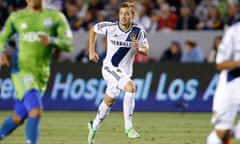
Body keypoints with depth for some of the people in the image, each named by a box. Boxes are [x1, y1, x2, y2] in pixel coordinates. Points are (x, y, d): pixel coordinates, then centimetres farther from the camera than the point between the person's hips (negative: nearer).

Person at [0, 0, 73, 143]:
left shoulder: (56, 17, 4)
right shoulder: (16, 17, 5)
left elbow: (68, 44, -2)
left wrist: (51, 41, -23)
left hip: (42, 75, 3)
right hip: (22, 71, -3)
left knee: (18, 118, 11)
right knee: (36, 111, -23)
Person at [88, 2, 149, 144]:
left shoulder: (139, 31, -10)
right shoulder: (110, 27, -13)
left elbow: (146, 51, -3)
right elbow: (93, 29, 5)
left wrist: (138, 48, -26)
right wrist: (91, 51, 4)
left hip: (125, 71, 4)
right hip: (110, 68, -4)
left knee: (109, 102, 18)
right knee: (131, 87, -29)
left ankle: (94, 126, 44)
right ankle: (128, 126, -23)